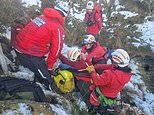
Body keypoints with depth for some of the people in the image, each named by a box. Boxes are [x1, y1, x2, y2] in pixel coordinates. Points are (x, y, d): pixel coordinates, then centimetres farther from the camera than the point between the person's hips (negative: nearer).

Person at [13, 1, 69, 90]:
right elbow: (56, 49, -9)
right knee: (47, 80, 3)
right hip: (29, 55, -9)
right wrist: (50, 67, 3)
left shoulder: (42, 17, 12)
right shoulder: (58, 28, -10)